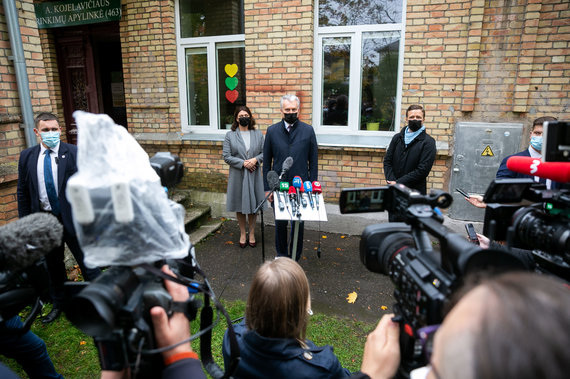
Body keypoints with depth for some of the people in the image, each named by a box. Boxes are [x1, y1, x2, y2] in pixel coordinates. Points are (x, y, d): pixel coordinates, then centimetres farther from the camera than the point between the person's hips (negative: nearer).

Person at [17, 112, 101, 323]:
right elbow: (23, 192, 8)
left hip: (72, 218, -3)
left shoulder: (74, 153, -7)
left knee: (87, 262, 6)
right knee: (53, 266, 19)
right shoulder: (27, 157, 3)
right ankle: (58, 305, 39)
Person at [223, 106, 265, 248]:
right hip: (237, 176, -1)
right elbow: (226, 156, -5)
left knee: (253, 204, 9)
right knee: (239, 206, 8)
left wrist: (255, 159, -15)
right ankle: (242, 234, 24)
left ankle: (252, 233, 25)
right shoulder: (230, 135, 0)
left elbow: (264, 152, 5)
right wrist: (243, 163, -15)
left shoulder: (258, 134, 5)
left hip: (254, 175, 1)